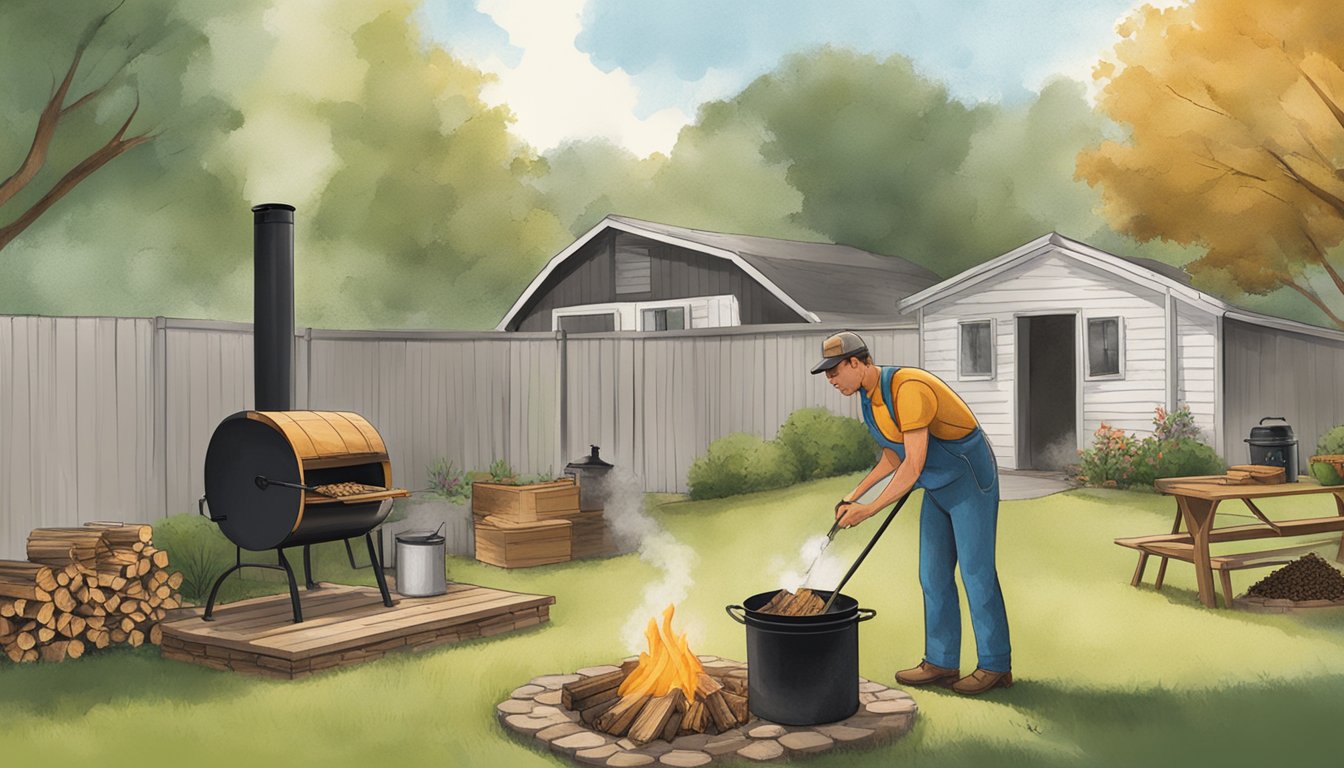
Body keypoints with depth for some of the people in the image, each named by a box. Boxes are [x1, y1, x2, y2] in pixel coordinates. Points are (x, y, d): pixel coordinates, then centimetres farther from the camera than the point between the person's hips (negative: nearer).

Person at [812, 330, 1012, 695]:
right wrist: (854, 495, 7)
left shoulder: (909, 388, -28)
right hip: (939, 488, 9)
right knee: (934, 575, 8)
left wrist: (869, 510, -23)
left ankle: (995, 665, 10)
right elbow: (893, 456, 14)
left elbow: (913, 466, -28)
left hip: (970, 482, -9)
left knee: (976, 572, -2)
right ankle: (941, 663, 16)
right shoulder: (870, 396, 2)